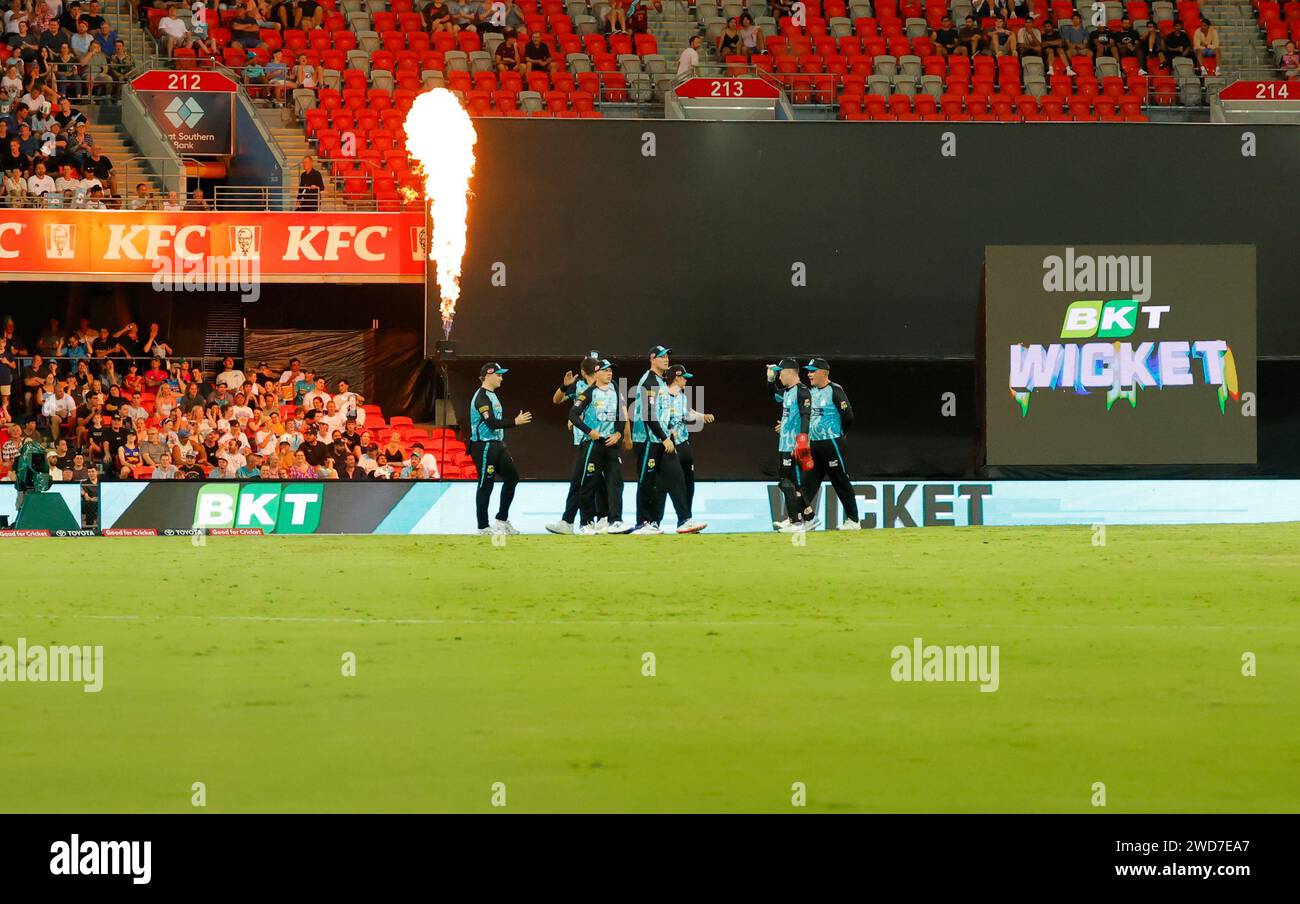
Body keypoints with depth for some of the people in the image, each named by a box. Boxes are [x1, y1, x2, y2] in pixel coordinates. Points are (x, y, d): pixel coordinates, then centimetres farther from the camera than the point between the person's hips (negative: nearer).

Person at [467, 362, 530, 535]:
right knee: (486, 485, -5)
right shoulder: (481, 397, -15)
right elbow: (491, 423, -24)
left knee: (512, 477, 10)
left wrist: (503, 447, 20)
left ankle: (502, 519, 19)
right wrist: (515, 422, -23)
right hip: (484, 447, -10)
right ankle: (483, 526, 1)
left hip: (497, 445, 10)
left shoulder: (492, 395, 16)